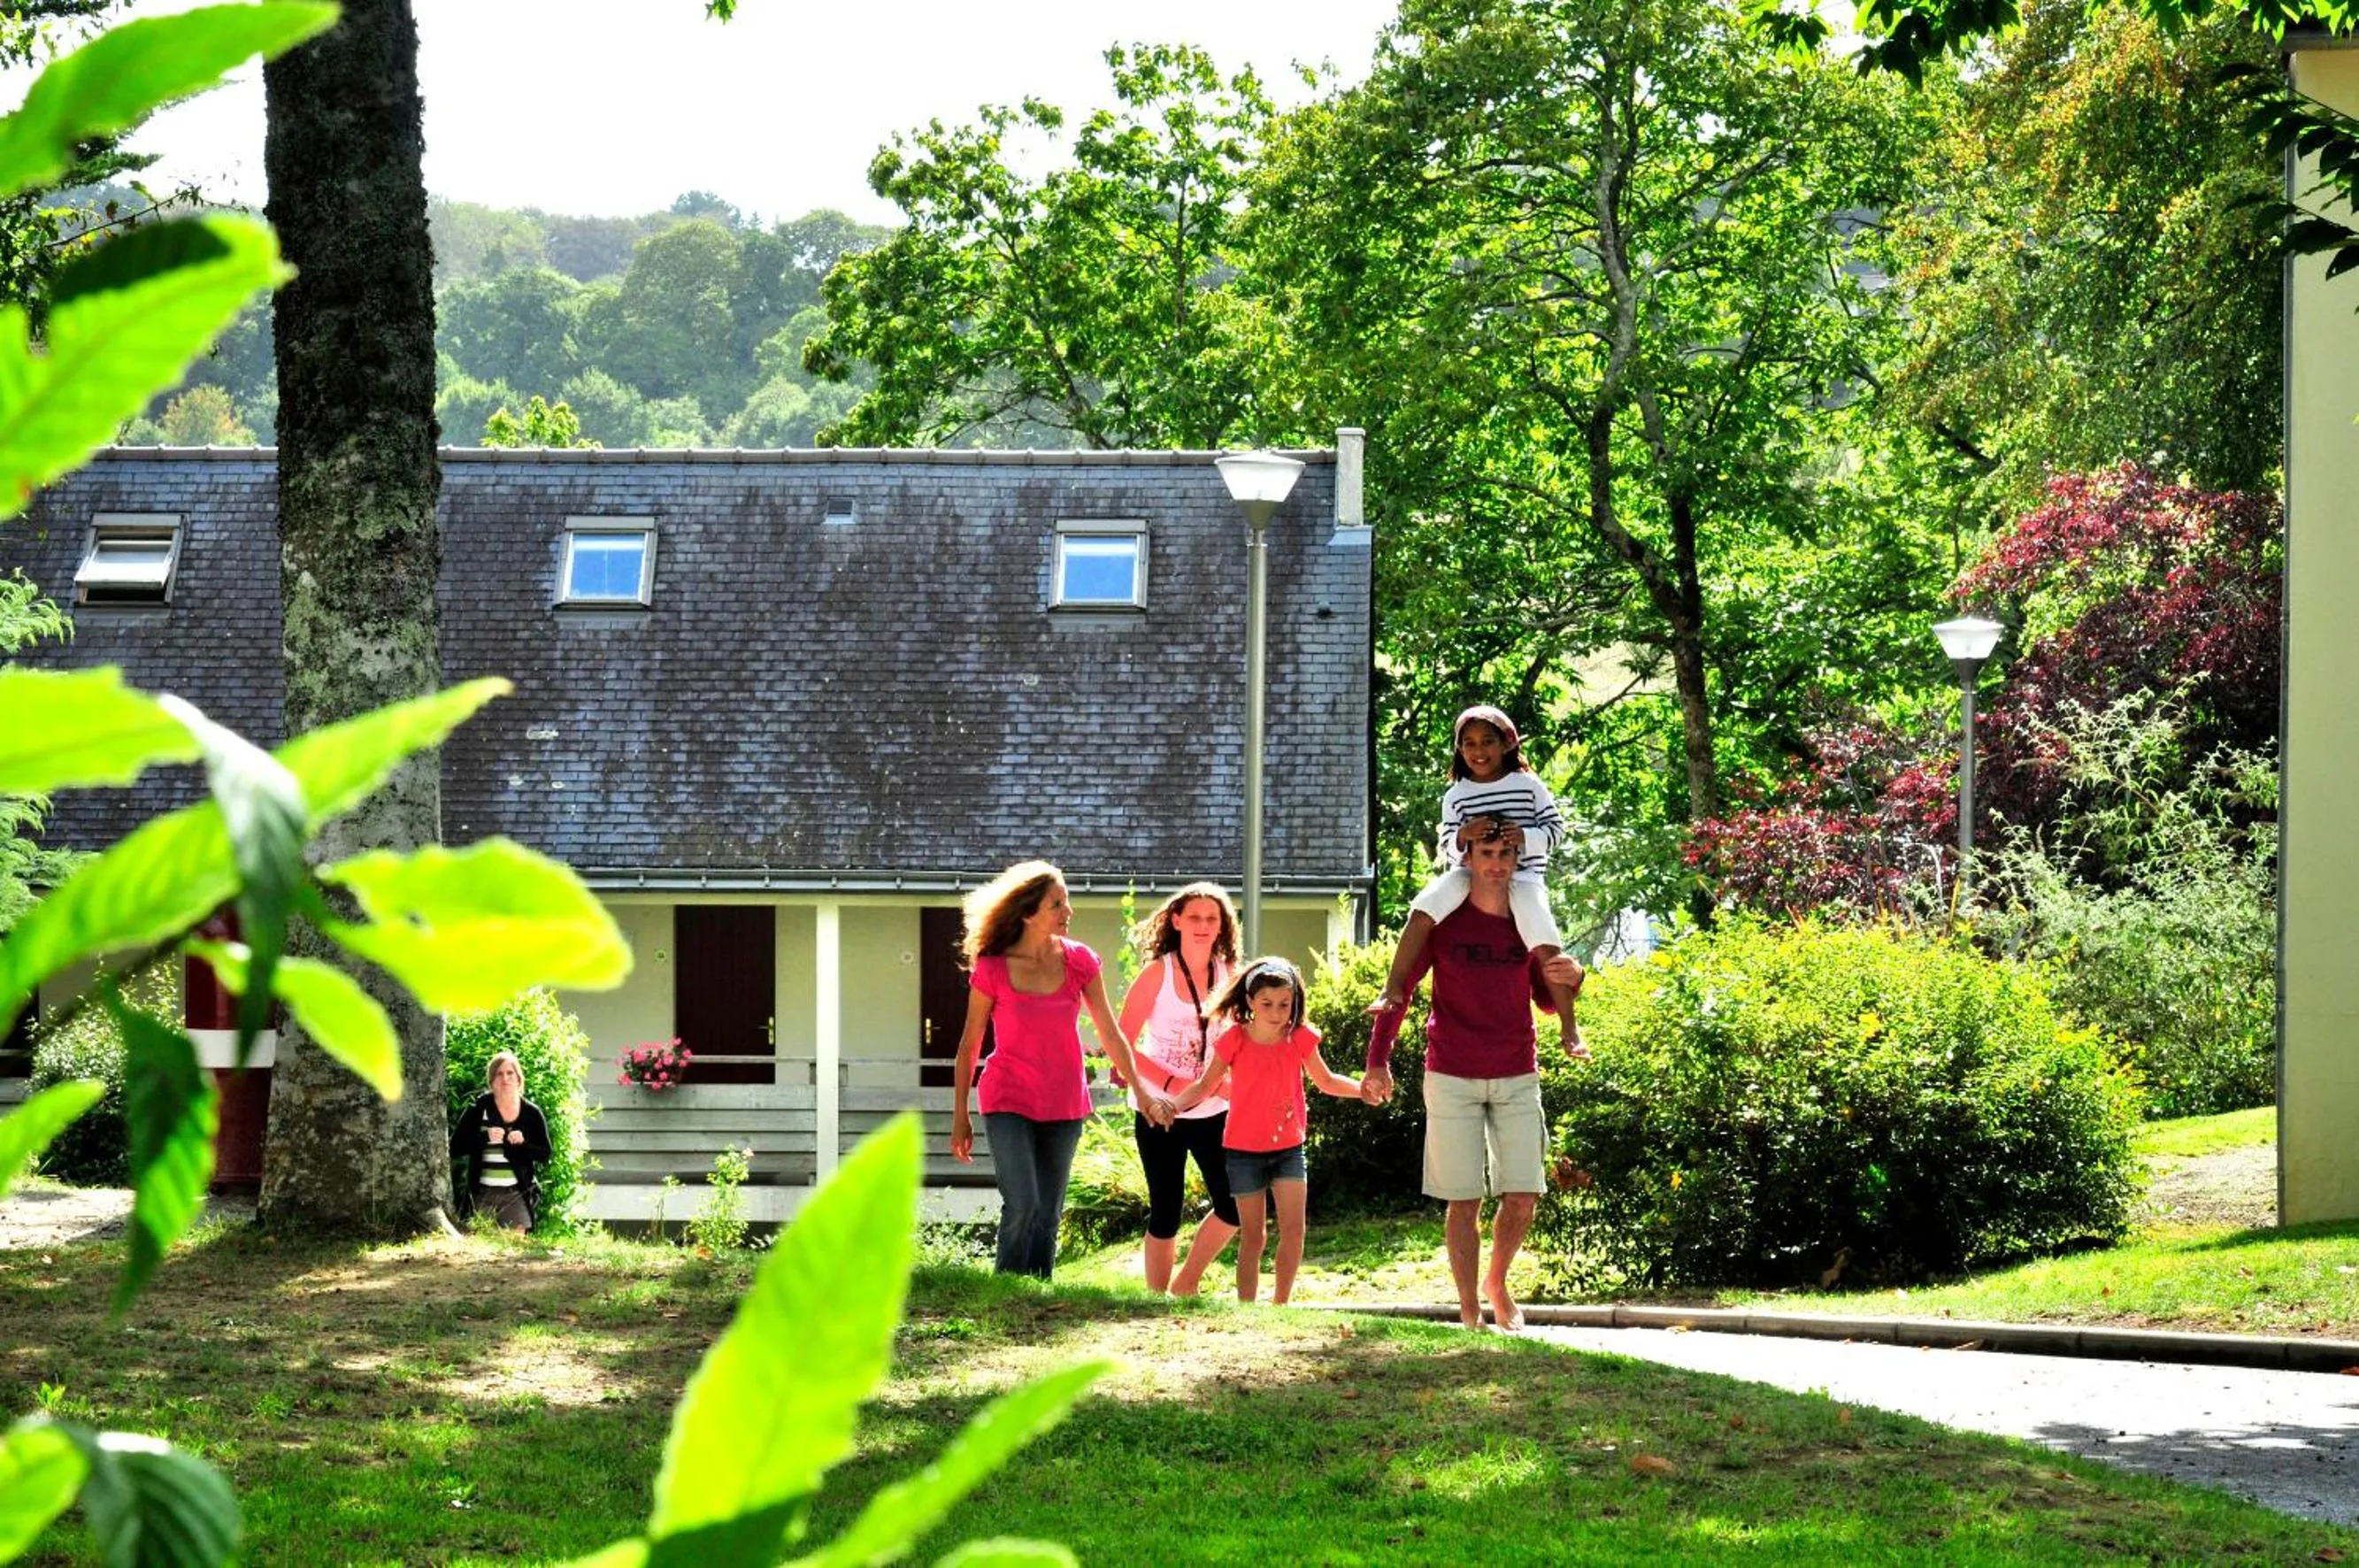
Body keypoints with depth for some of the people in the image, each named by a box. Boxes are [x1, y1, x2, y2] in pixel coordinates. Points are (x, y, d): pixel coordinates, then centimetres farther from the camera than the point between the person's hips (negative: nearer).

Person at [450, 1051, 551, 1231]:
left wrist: (523, 1144, -14)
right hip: (482, 1194, 0)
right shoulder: (477, 1110, 2)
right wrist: (485, 1137, -16)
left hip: (516, 1194, 0)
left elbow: (545, 1155, 5)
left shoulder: (531, 1113, 5)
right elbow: (454, 1149, -2)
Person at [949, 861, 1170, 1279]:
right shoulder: (991, 969, -10)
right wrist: (960, 1118, 1)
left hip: (1064, 1105, 3)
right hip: (1009, 1102, -3)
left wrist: (1142, 1092, 0)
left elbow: (1109, 1033, 4)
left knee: (1048, 1215, 6)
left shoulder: (1080, 961, -2)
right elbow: (969, 1045, -1)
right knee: (1022, 1204, -17)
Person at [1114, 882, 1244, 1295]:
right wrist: (1172, 1083, -20)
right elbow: (1121, 1045, -10)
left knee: (1235, 1205, -3)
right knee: (1166, 1211, 2)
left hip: (1213, 1111, 3)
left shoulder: (1229, 976, 3)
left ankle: (1186, 1282, 18)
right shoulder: (1157, 975, -7)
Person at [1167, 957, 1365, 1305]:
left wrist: (1366, 1088, 0)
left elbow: (1327, 1081, 12)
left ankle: (1280, 1304, 8)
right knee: (1252, 1237, 3)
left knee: (1293, 1232, -6)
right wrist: (1172, 1105, -19)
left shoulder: (1300, 1038, -3)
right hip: (1244, 1151, -2)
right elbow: (1205, 1085, -4)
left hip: (1288, 1148, 2)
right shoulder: (1235, 1040, -10)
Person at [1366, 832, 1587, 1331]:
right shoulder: (1443, 920, -6)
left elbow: (1547, 999, 12)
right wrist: (1378, 1060, -6)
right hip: (1453, 1078, -2)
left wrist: (1569, 979, -11)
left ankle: (1497, 1283, 25)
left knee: (1523, 1196, -1)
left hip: (1517, 1077, 2)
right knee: (1464, 1201, 0)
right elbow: (1400, 986, 0)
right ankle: (1469, 1310, 11)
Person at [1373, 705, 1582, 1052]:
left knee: (1545, 942, -21)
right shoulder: (1456, 796, 7)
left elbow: (1555, 827, 4)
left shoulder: (1529, 785, 3)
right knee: (1423, 911, -24)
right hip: (1470, 872, 2)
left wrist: (1525, 836, -16)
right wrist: (1463, 836, -17)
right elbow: (1447, 848, 7)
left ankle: (1569, 1024, -10)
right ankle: (1393, 989, -18)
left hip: (1522, 874, -2)